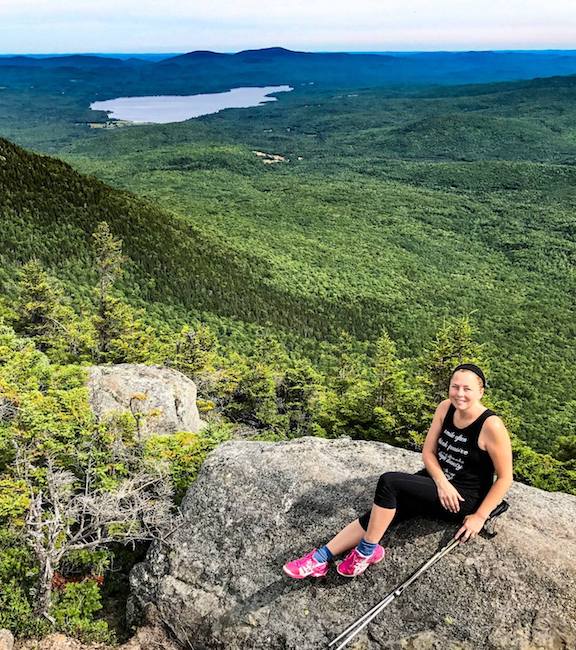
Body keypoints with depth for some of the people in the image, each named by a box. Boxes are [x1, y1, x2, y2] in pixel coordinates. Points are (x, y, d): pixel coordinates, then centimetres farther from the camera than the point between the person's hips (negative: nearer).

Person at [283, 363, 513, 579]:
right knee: (382, 511, -15)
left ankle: (367, 551, -11)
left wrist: (479, 517, -14)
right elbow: (428, 452, 1)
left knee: (389, 482, -26)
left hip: (463, 500, -6)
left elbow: (505, 478, -14)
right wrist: (442, 482, -17)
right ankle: (322, 558, -14)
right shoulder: (445, 408, -3)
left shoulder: (491, 426, -21)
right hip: (436, 480, 6)